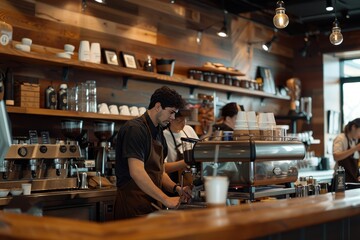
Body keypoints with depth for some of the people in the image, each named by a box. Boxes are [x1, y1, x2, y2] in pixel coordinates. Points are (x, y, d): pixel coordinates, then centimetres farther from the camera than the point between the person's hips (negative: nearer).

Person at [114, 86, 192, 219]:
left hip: (153, 203, 9)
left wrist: (177, 189, 1)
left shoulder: (159, 133, 15)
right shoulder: (135, 129, -15)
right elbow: (136, 172, -25)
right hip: (134, 207, -9)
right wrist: (165, 200, -24)